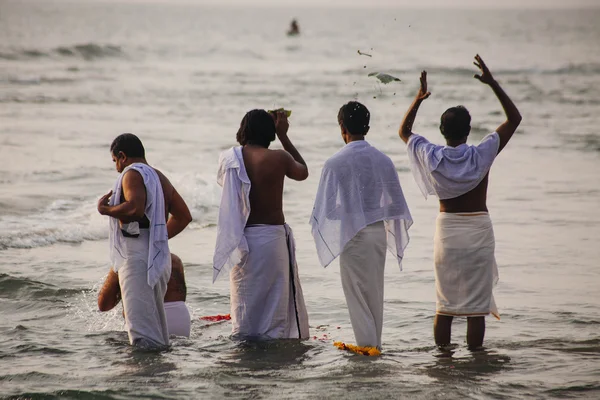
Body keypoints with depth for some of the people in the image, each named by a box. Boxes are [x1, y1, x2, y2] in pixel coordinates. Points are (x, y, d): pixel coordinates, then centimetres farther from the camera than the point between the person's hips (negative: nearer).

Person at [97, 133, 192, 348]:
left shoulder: (133, 174, -8)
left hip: (137, 255, -9)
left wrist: (105, 209, -11)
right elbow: (183, 215, 23)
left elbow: (135, 208, -26)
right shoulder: (160, 177, 20)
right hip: (160, 255, 9)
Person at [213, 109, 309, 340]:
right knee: (275, 304, 3)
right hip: (272, 235, -3)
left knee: (244, 308, 10)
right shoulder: (279, 158, -8)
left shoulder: (229, 159, -1)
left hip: (242, 240, 3)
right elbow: (303, 172, 14)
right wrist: (283, 136, 18)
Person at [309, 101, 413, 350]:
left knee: (357, 292, 3)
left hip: (352, 234, -5)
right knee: (375, 291, 14)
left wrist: (319, 227, 8)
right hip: (379, 231, 5)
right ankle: (375, 343, 20)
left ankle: (366, 344, 2)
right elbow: (396, 203, 7)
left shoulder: (335, 163, -13)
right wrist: (396, 237, 20)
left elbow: (326, 206, -10)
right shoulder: (383, 160, 1)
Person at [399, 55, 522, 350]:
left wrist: (418, 98, 8)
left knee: (445, 304, 10)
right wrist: (493, 84, -5)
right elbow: (514, 118, -4)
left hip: (446, 229, 2)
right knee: (476, 306, 1)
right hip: (478, 229, -2)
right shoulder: (481, 156, -11)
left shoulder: (433, 157, -6)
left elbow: (404, 132, 13)